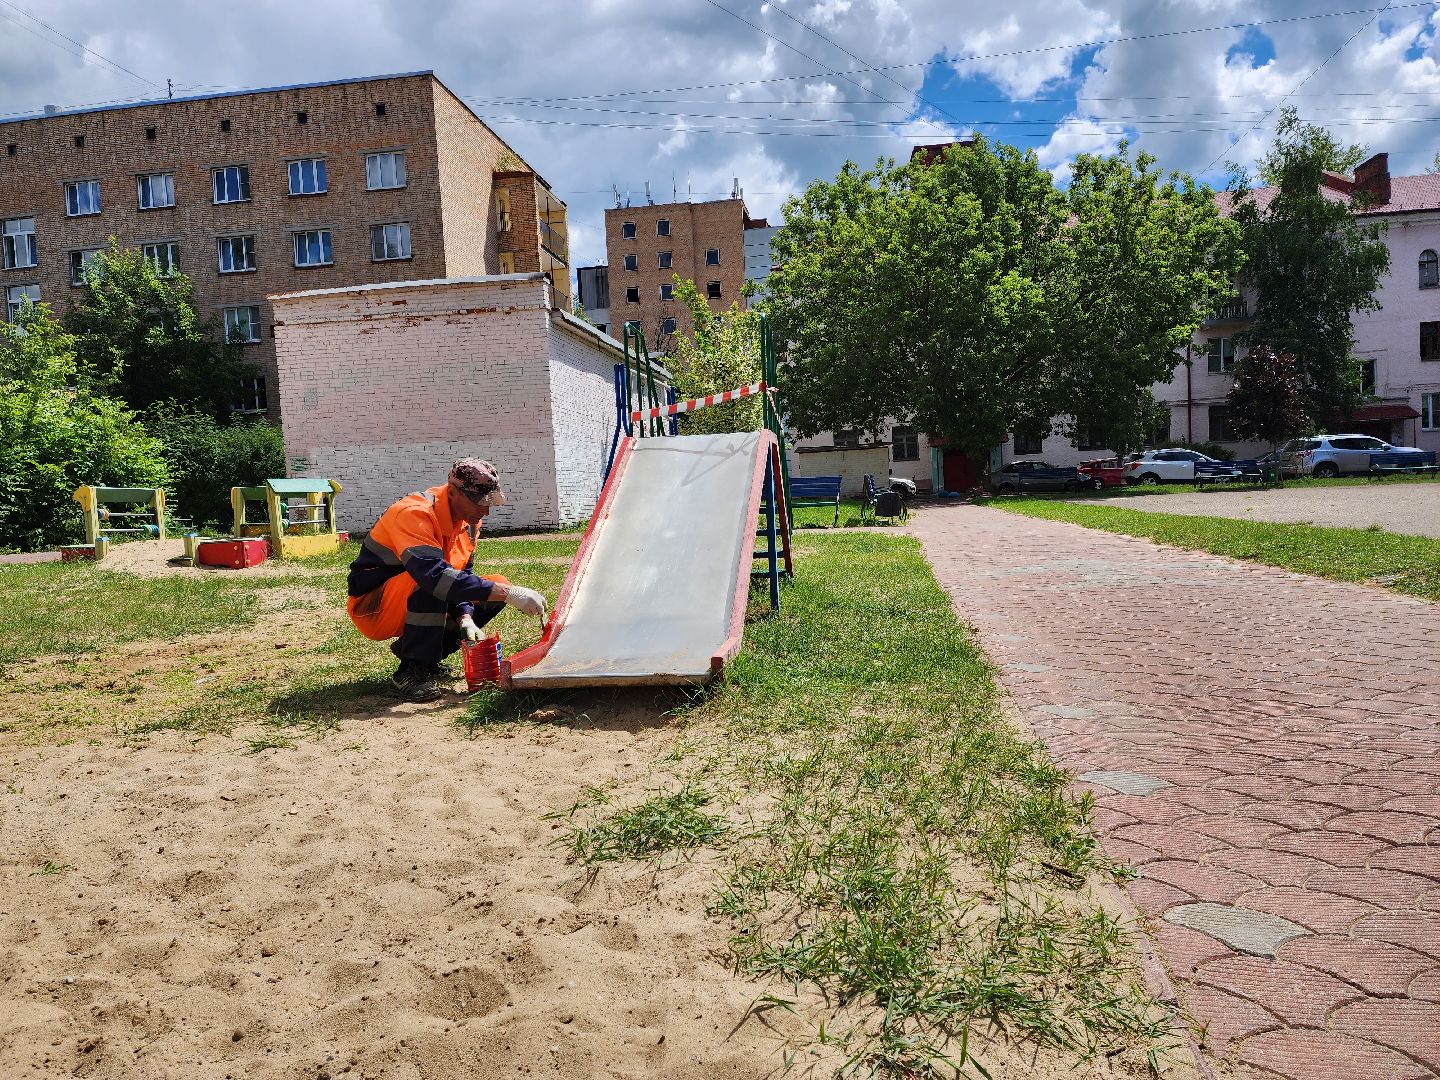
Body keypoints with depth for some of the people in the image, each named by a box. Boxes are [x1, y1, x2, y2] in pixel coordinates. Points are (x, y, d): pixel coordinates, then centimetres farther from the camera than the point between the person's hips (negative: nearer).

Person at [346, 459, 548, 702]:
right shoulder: (414, 514, -28)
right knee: (430, 582, -36)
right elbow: (434, 575, -43)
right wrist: (508, 593, -46)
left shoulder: (468, 520, -3)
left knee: (497, 586, -3)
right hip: (372, 608, -8)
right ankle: (411, 670, -24)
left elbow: (462, 575, 0)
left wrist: (465, 618, -20)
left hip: (416, 600, 8)